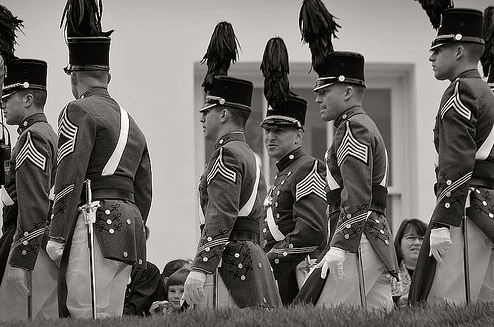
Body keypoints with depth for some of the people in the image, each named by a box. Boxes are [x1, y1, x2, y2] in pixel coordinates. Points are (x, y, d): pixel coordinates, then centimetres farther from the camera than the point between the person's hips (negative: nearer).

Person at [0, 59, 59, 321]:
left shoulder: (32, 138, -10)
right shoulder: (49, 134, 22)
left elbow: (34, 204, -18)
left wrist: (22, 257, -21)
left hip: (32, 249, -10)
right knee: (48, 319, 8)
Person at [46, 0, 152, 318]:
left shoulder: (79, 111, -3)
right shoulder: (130, 123, 23)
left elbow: (70, 178, -12)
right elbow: (144, 192, 22)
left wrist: (57, 236, -11)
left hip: (94, 223, -9)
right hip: (129, 223, 9)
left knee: (87, 318, -13)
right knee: (112, 320, 8)